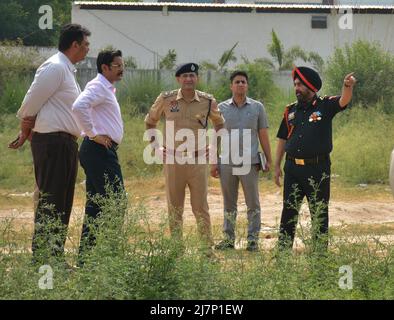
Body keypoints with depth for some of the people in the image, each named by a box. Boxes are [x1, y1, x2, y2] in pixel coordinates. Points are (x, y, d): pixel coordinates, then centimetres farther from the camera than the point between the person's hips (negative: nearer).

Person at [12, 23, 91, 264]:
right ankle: (43, 258, -8)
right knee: (50, 203, -9)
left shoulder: (67, 70, 18)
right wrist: (26, 132, 0)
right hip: (53, 142, -10)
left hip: (66, 144, 10)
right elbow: (31, 102, -14)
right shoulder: (55, 68, -13)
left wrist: (28, 132, 16)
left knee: (62, 205, 12)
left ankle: (55, 257, 18)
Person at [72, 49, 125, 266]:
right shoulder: (98, 86, -12)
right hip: (99, 150, -11)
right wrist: (93, 134, -21)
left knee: (95, 203, 11)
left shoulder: (106, 88, 20)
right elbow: (79, 107, -29)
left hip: (103, 151, 11)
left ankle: (86, 256, 13)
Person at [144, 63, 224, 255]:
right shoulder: (166, 100, -1)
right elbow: (150, 122, 15)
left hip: (198, 160, 0)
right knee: (174, 207, 6)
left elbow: (219, 124, 19)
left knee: (201, 207, 0)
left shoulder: (208, 102, 0)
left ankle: (208, 248, 5)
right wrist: (157, 146, 8)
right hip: (173, 160, 1)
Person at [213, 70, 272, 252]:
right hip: (227, 162, 1)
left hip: (249, 162, -1)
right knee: (229, 204, 8)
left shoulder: (257, 107, 5)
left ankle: (253, 240, 4)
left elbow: (263, 135, 7)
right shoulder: (222, 108, 8)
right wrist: (213, 162, 4)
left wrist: (269, 160, 2)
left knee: (253, 203, 0)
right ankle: (228, 239, 14)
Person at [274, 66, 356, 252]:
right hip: (293, 168, 4)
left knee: (319, 214, 3)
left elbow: (344, 101, -22)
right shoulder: (291, 110, 10)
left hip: (318, 168, -4)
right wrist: (277, 165, 9)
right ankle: (283, 250, 15)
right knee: (289, 212, 8)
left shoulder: (325, 106, -2)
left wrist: (348, 86, -44)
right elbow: (282, 139, 14)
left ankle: (320, 251, 9)